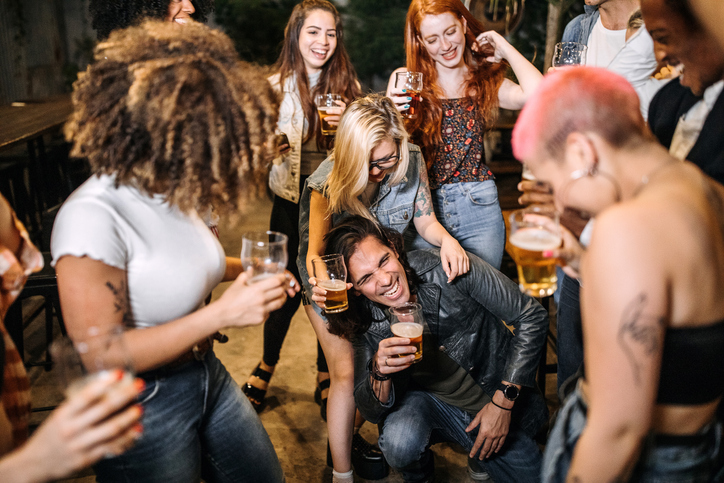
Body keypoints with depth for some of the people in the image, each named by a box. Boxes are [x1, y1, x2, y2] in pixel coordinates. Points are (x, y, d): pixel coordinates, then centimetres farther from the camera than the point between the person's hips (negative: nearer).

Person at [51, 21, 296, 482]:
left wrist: (244, 270, 0)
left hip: (206, 374, 7)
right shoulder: (93, 215, -27)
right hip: (142, 408, -7)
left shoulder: (171, 189, -4)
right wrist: (221, 314, -29)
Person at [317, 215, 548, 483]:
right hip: (432, 401, 0)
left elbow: (532, 317, -16)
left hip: (504, 394, 0)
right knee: (399, 442, -29)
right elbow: (372, 411, -10)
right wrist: (379, 372, -34)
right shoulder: (365, 320, -16)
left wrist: (503, 401, -17)